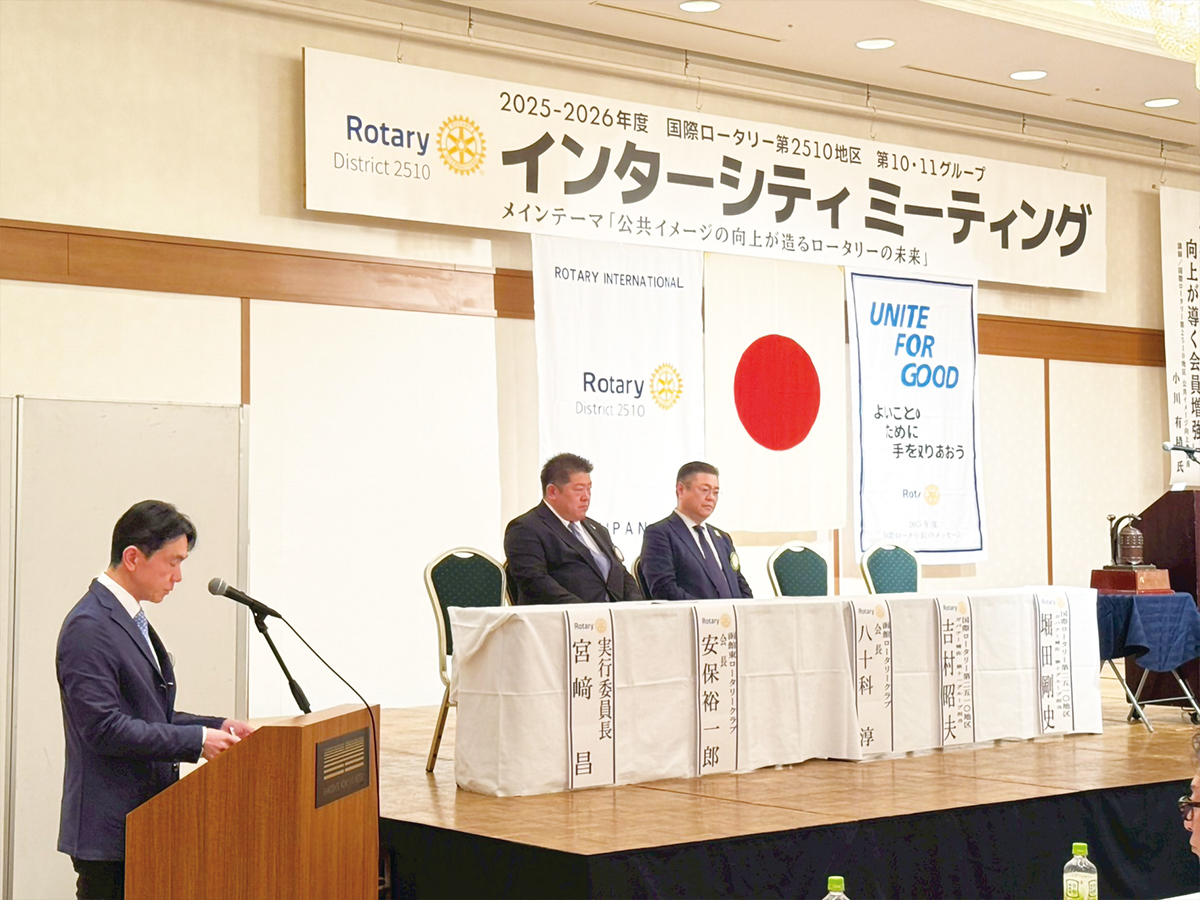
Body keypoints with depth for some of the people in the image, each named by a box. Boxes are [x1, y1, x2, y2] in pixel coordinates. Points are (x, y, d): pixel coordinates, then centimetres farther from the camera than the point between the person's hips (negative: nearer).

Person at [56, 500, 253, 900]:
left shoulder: (131, 621, 16)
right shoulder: (89, 628, -16)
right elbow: (104, 728, -21)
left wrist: (216, 726, 8)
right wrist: (197, 740, -18)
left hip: (142, 818, 9)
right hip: (109, 827, -9)